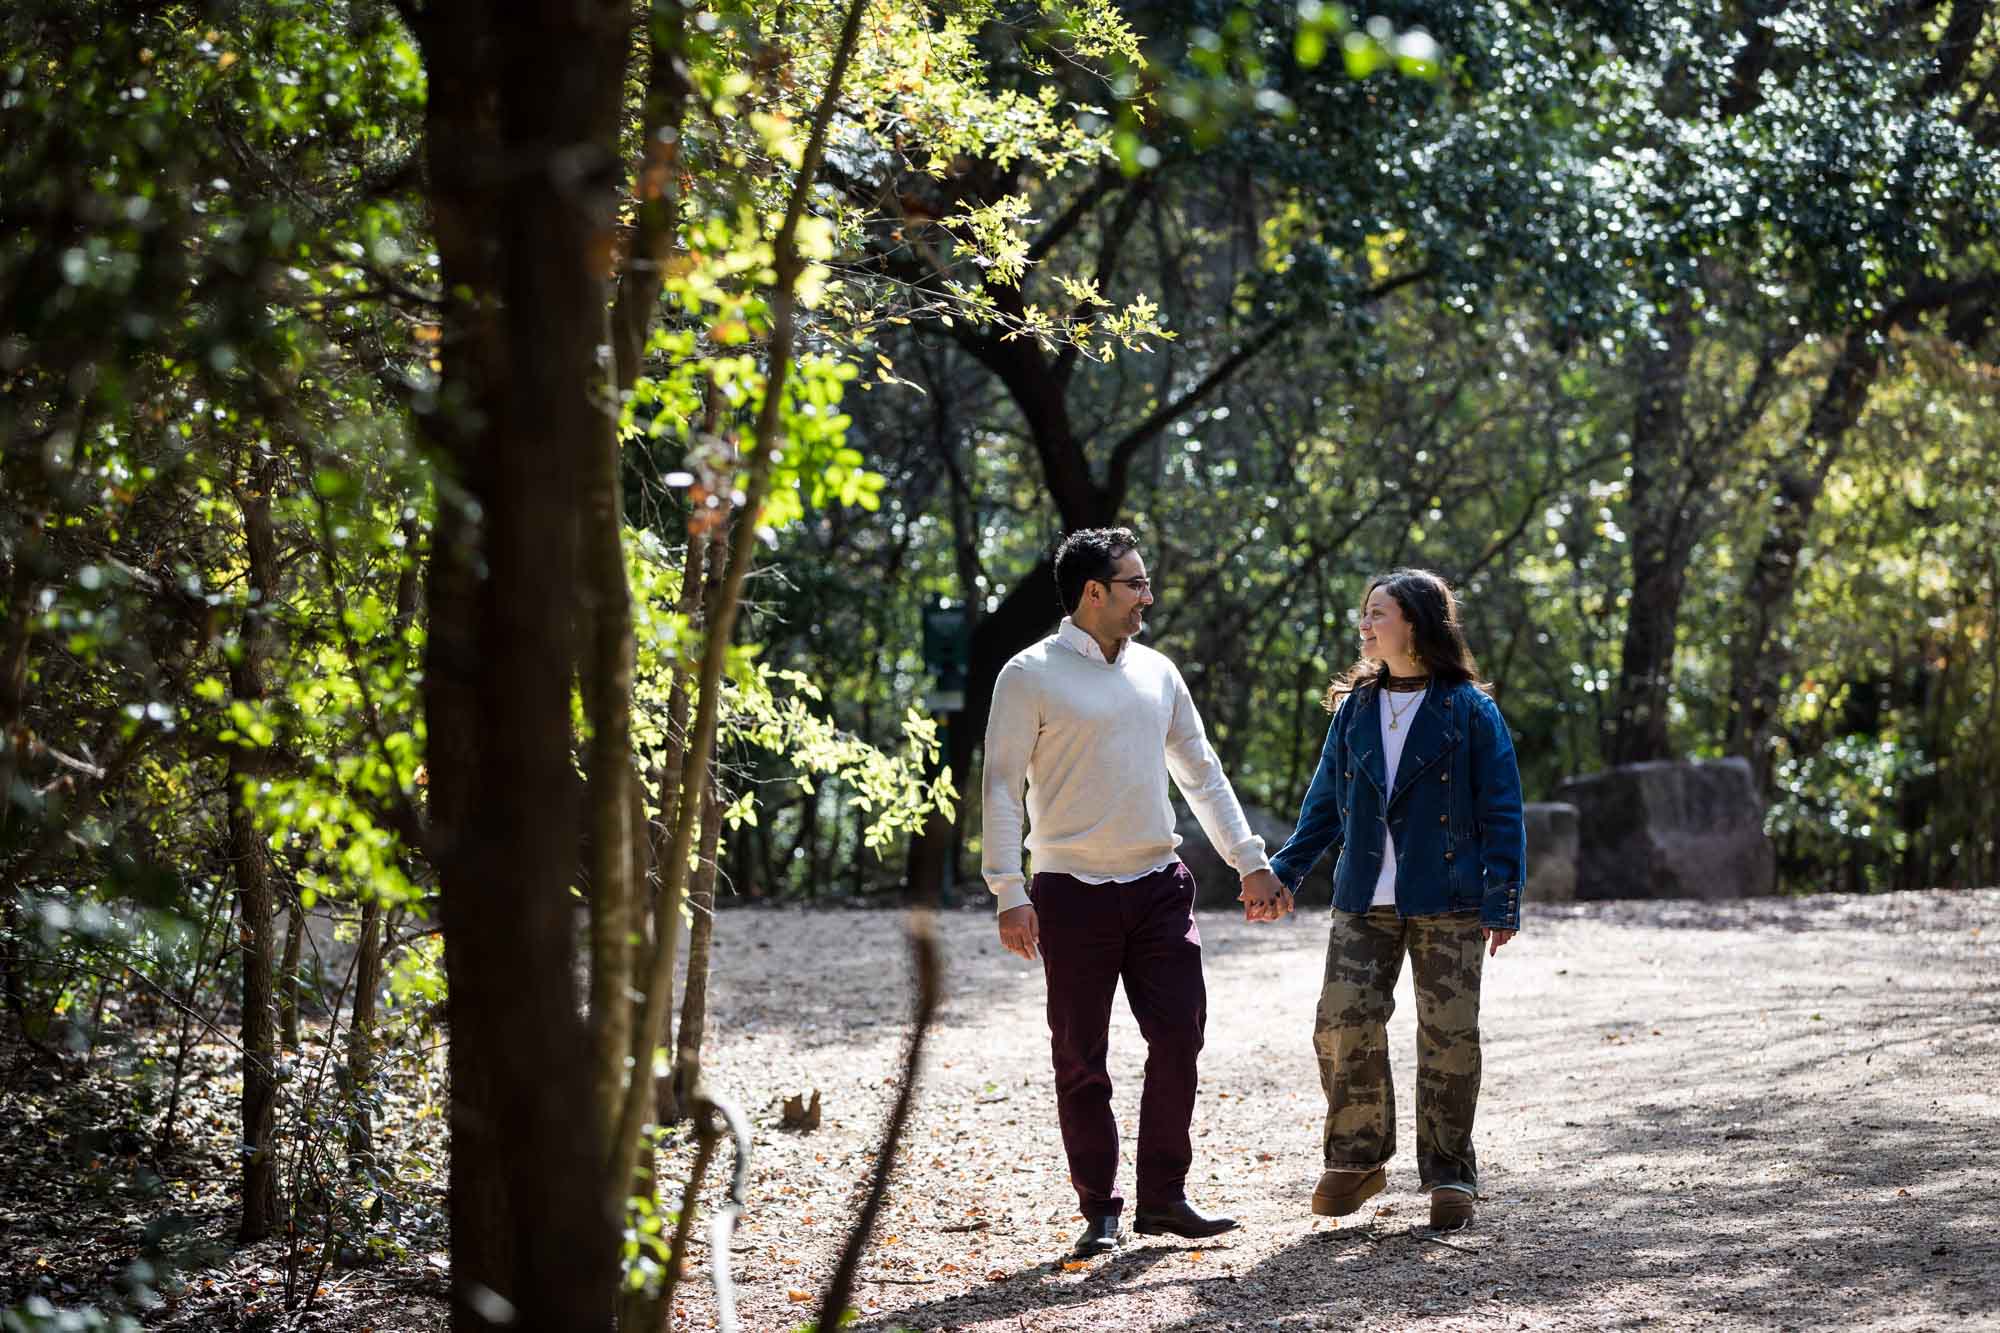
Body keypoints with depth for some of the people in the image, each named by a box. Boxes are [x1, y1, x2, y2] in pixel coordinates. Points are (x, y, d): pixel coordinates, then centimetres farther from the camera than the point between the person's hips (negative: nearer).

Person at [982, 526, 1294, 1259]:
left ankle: (1163, 1198, 10)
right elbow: (1002, 786, -7)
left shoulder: (1156, 672, 12)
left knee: (1179, 1036, -1)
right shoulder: (1031, 675, -4)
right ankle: (1100, 1211, 10)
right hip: (1074, 892, -5)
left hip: (1159, 886, 5)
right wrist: (1008, 894, -15)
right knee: (1081, 1059, 1)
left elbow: (1202, 773, 19)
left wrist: (1251, 862, 15)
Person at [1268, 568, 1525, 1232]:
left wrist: (1502, 899, -8)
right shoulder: (1355, 708, 11)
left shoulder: (1469, 710, -2)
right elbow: (1325, 802, 18)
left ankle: (1449, 1173, 11)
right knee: (1343, 1026, -5)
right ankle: (1356, 1159, 11)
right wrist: (1282, 872, 11)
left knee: (1448, 1037, 0)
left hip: (1446, 903, -4)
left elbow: (1501, 810, -2)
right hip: (1363, 902, 4)